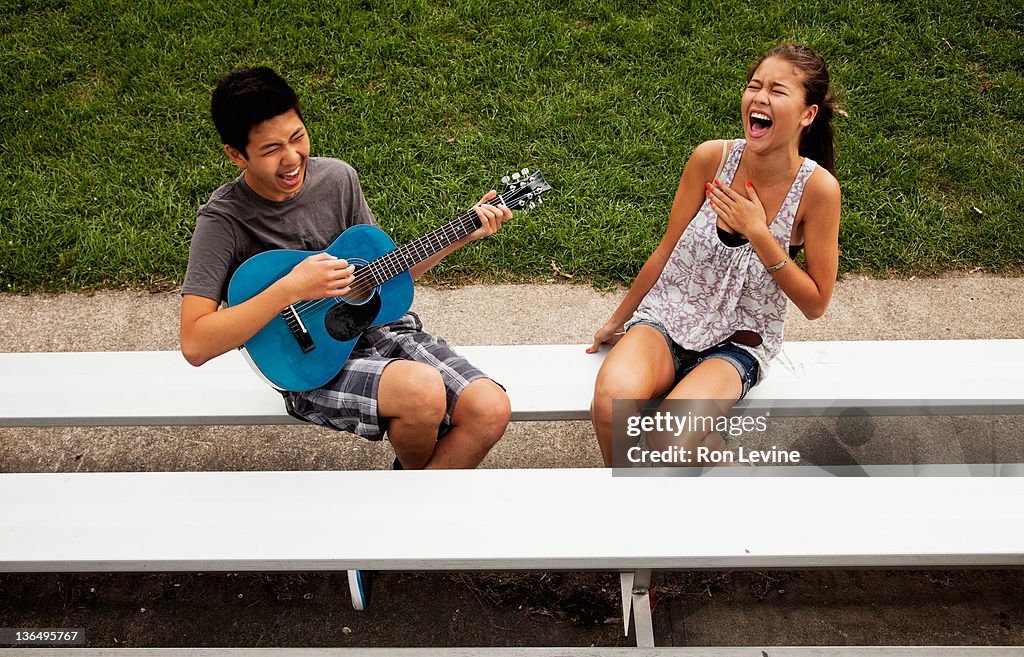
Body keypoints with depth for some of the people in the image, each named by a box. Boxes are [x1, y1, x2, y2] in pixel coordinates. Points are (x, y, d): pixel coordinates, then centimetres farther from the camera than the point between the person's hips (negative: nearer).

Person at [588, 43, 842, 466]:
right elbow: (666, 251, 3)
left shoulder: (817, 188, -13)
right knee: (612, 402, -31)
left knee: (669, 444, -29)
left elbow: (815, 304, -7)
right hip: (667, 319, 2)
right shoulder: (713, 157, -10)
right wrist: (617, 321, 13)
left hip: (740, 342, -1)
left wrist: (758, 234, -19)